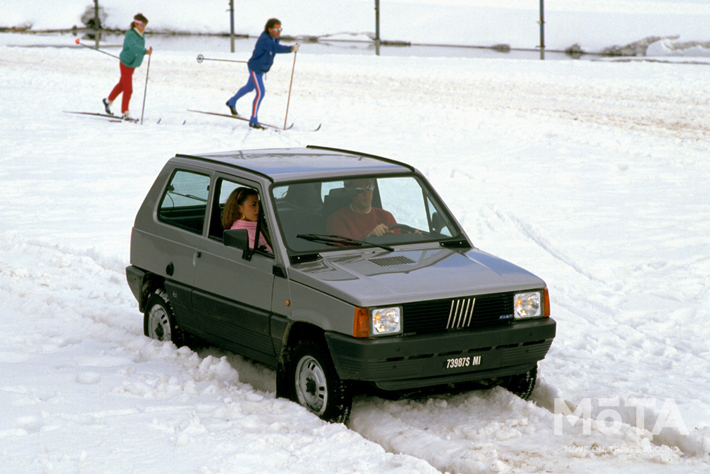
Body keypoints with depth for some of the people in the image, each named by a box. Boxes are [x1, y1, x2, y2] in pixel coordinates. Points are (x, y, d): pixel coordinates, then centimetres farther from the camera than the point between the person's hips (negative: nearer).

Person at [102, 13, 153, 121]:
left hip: (132, 65, 9)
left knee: (121, 85, 24)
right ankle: (125, 113, 3)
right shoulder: (131, 35, -24)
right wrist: (145, 51, -52)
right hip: (126, 64, -9)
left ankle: (108, 101, 44)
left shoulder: (140, 35, 4)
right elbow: (133, 47, -42)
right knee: (128, 90, -7)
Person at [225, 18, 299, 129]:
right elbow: (275, 48, -51)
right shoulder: (264, 39, -33)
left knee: (249, 88, 28)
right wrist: (290, 49, -63)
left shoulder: (275, 38, -5)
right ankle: (253, 121, -5)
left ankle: (232, 102, 53)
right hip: (255, 68, -10)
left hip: (262, 69, 10)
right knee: (260, 93, -14)